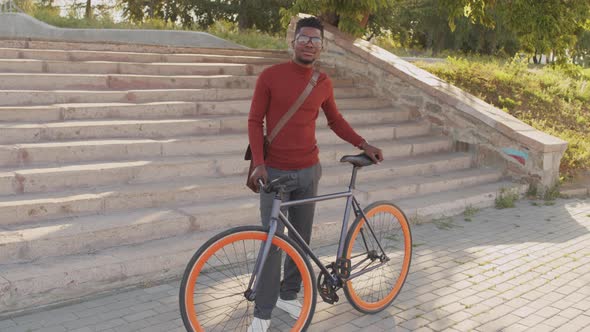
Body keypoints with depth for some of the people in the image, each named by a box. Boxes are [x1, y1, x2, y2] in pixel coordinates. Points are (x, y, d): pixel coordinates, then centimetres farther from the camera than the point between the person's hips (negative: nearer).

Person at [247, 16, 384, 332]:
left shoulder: (323, 83, 2)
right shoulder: (270, 76, -8)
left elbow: (335, 120, 16)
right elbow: (255, 121, -7)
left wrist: (364, 144, 6)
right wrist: (259, 163, -18)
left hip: (308, 172, 4)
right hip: (275, 172, -4)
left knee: (301, 239, 12)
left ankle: (288, 295, 31)